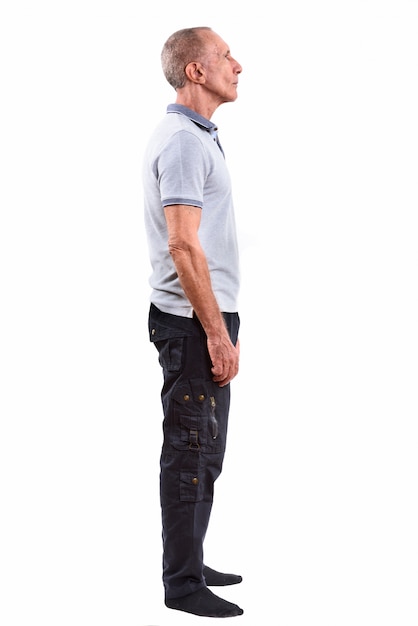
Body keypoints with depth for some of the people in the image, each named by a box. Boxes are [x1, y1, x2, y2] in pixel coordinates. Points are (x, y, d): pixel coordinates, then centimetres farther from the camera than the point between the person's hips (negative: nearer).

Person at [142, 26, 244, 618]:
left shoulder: (195, 135, 17)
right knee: (192, 452, -3)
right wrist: (218, 333, -21)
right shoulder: (184, 140, -16)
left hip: (203, 317, 10)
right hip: (194, 323, -10)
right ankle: (183, 584, 6)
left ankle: (188, 565, 27)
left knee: (200, 451, 16)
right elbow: (183, 246, -23)